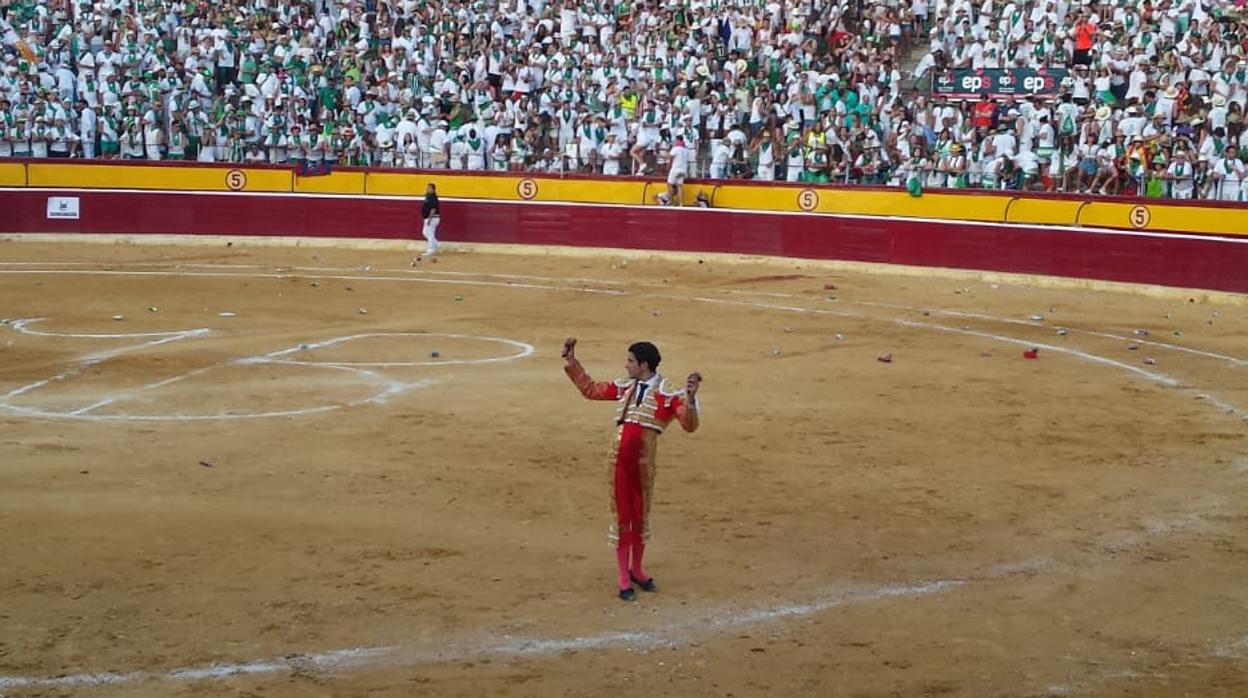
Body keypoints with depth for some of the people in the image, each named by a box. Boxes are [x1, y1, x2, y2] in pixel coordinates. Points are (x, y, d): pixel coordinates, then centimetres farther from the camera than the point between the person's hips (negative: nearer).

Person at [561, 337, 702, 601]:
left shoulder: (668, 394, -5)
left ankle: (636, 569, 30)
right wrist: (571, 361, 18)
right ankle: (624, 578, 14)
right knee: (622, 516, 6)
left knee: (641, 515, 12)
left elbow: (689, 425, -15)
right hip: (620, 459, 3)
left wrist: (690, 398, -30)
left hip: (643, 462, -3)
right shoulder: (624, 387, 9)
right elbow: (590, 389, 21)